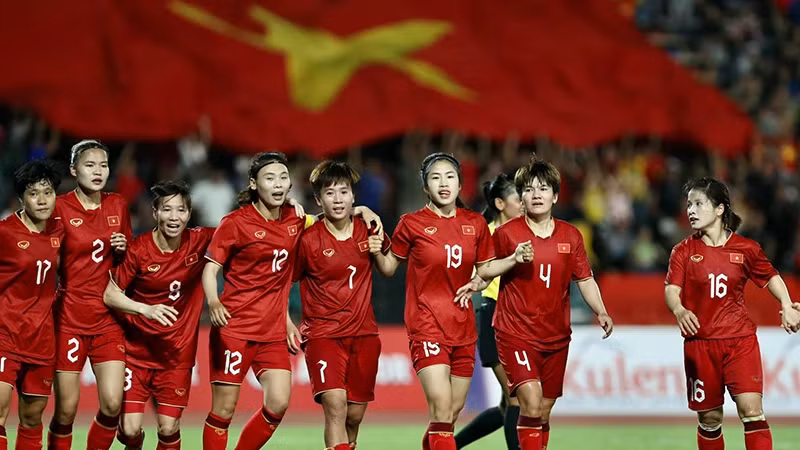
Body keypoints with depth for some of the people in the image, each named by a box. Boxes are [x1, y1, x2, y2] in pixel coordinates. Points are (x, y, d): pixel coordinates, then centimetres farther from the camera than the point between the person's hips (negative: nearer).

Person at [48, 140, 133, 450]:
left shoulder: (118, 206, 6)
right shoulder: (60, 208, -7)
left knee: (113, 404, -8)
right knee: (66, 411, -3)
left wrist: (123, 249, -2)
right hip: (69, 319, -3)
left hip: (108, 318, 3)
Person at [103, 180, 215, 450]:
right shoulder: (140, 249, -12)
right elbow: (110, 295, -10)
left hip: (177, 354, 2)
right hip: (136, 349, -2)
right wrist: (146, 309, -25)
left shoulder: (200, 242, -6)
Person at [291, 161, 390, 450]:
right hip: (323, 334, -4)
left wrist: (377, 251, -2)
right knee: (335, 404, -22)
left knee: (354, 415, 8)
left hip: (363, 334, 4)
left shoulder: (367, 232, 2)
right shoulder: (308, 239, -9)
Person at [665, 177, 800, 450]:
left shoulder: (746, 249, 0)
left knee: (751, 411, -13)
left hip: (741, 341, -1)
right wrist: (679, 310, -33)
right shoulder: (684, 251, 0)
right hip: (700, 343, 1)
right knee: (709, 417, 7)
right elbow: (671, 290, -11)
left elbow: (770, 276, 16)